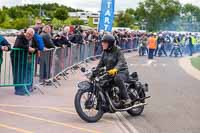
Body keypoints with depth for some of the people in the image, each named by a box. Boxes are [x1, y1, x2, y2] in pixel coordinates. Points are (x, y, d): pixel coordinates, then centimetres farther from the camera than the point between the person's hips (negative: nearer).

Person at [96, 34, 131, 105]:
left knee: (118, 78, -39)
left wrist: (115, 69, -44)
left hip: (121, 71, -8)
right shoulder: (105, 52, 11)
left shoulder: (117, 50, -10)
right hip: (109, 73, 8)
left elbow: (121, 61, -25)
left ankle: (126, 98, -29)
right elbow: (101, 63, 13)